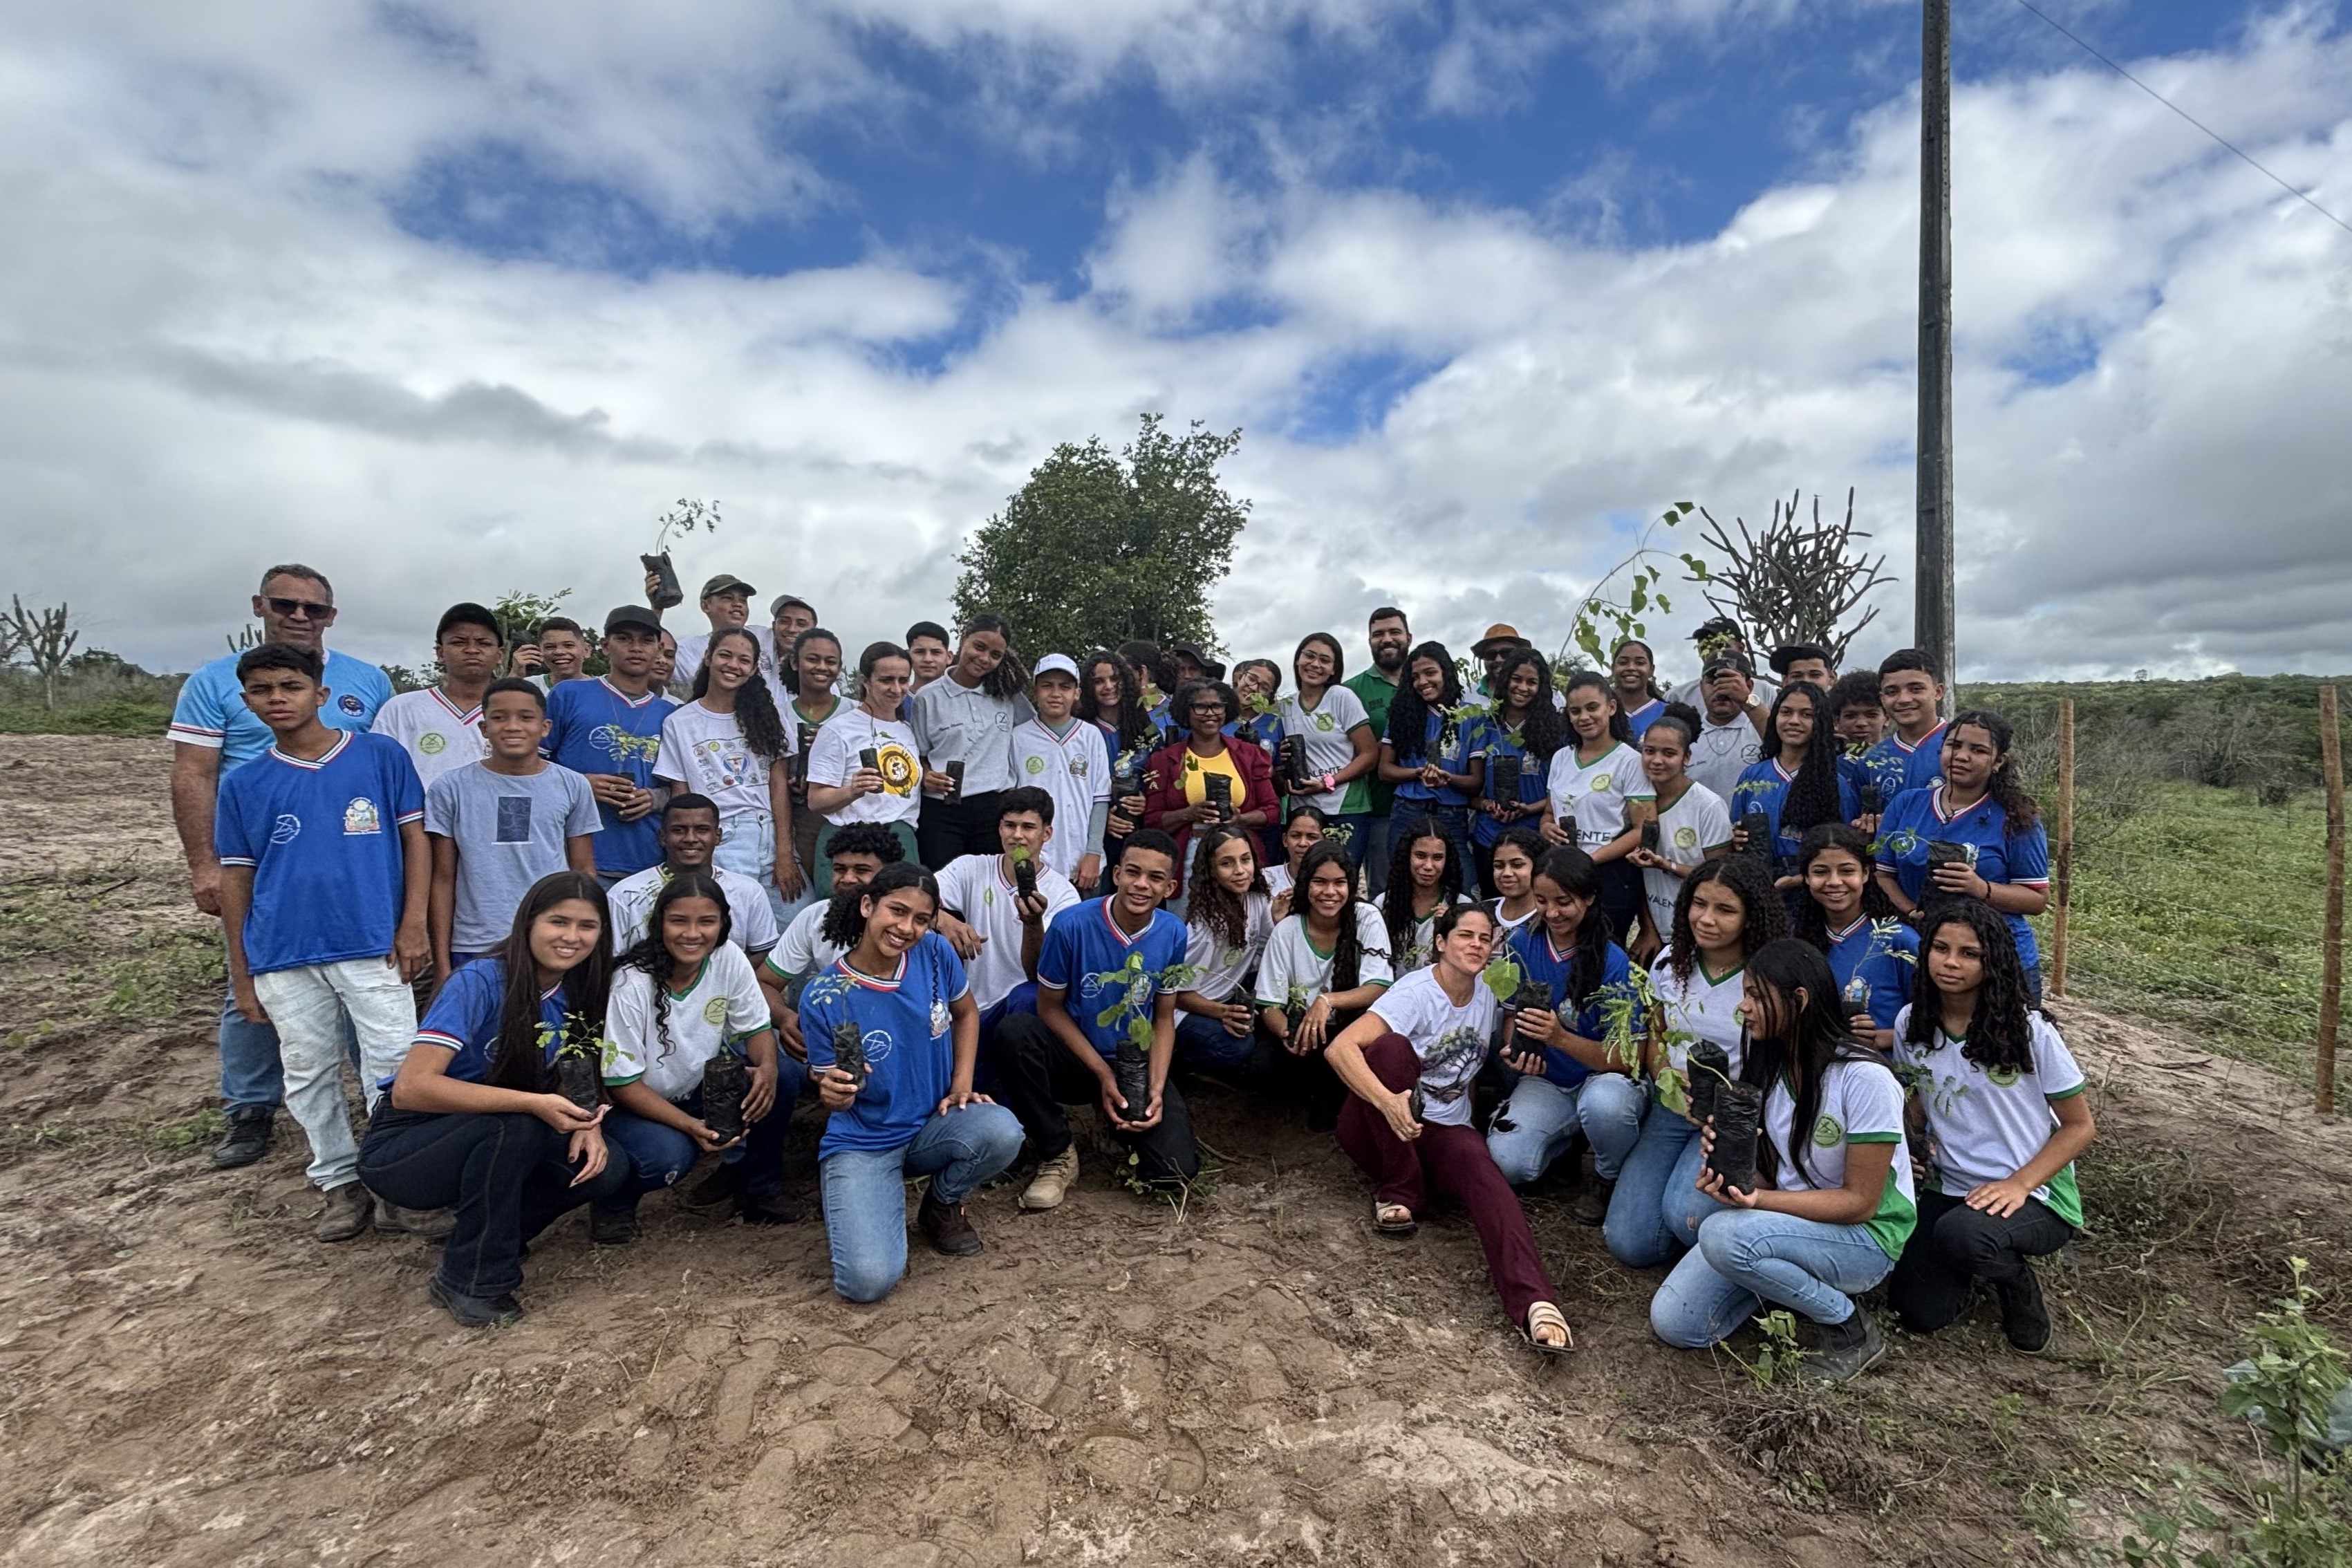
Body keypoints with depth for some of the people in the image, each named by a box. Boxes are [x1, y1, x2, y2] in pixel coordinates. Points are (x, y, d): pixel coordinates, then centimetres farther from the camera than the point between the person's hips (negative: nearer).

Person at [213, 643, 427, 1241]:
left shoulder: (382, 756, -1)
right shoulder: (244, 784, 6)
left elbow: (415, 839, 1)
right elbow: (236, 879, 10)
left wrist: (413, 926, -6)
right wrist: (241, 975, 9)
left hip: (374, 946, -3)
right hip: (283, 957, 3)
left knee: (393, 1067, -2)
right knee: (308, 1075, 11)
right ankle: (340, 1182, 26)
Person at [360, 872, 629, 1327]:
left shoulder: (579, 993, -4)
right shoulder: (480, 983, -23)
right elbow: (410, 1088, -30)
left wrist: (586, 1122, -20)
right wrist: (534, 1104, -38)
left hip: (495, 1145, 5)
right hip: (401, 1152, -5)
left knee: (607, 1167, -18)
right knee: (515, 1126, -34)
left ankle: (491, 1231, 6)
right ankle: (470, 1280, -15)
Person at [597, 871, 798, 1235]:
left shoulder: (729, 958, -16)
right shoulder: (632, 983, -27)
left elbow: (757, 1028, -5)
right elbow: (623, 1082, -21)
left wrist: (767, 1068, -28)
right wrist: (691, 1126, -31)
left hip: (700, 1081, 5)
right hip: (632, 1102, -4)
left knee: (782, 1080, -19)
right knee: (668, 1155, -33)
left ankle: (758, 1187, 4)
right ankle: (613, 1202, 4)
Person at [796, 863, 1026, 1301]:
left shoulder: (936, 953, -10)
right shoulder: (823, 998, -17)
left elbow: (966, 1014, 10)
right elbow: (830, 1097, -7)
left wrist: (962, 1084, -3)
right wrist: (833, 1094, -31)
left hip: (932, 1126, 3)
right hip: (862, 1144, -3)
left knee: (1002, 1132, -30)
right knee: (869, 1280, -24)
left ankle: (942, 1207, 5)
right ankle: (853, 1214, 14)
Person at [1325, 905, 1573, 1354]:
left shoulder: (1486, 999, 4)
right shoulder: (1415, 992, -16)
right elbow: (1341, 1048, -29)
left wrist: (1469, 1118, 3)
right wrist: (1388, 1102, -43)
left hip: (1444, 1131, 4)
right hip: (1377, 1130, -4)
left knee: (1482, 1168, -30)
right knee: (1390, 1045, -32)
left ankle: (1533, 1300, -48)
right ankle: (1400, 1192, -18)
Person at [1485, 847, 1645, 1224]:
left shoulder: (1613, 963, -15)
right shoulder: (1523, 946, -4)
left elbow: (1627, 1058, -15)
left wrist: (1560, 1037, -32)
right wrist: (1514, 1051, -15)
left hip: (1606, 1079, -2)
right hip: (1546, 1081, 3)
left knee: (1603, 1103, -40)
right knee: (1506, 1163, -25)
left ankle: (1611, 1178, -3)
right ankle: (1566, 1140, 12)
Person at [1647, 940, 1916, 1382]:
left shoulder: (1865, 1079, -20)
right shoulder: (1767, 1067, 1)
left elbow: (1860, 1203, -18)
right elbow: (1766, 1173, 3)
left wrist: (1757, 1200, -30)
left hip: (1862, 1238, -6)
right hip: (1785, 1217, 6)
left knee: (1724, 1234, -35)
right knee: (1672, 1323, -9)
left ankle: (1851, 1329, -8)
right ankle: (1792, 1281, 12)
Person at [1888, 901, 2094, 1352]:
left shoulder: (2028, 1030, -14)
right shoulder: (1910, 1023, -2)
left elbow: (2081, 1126, -7)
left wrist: (2019, 1184, -20)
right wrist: (1925, 1143, -4)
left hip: (2034, 1196, -4)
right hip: (1948, 1188, 4)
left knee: (1960, 1233, -37)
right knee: (1918, 1313, -8)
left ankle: (2018, 1281, 1)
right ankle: (1985, 1258, 23)